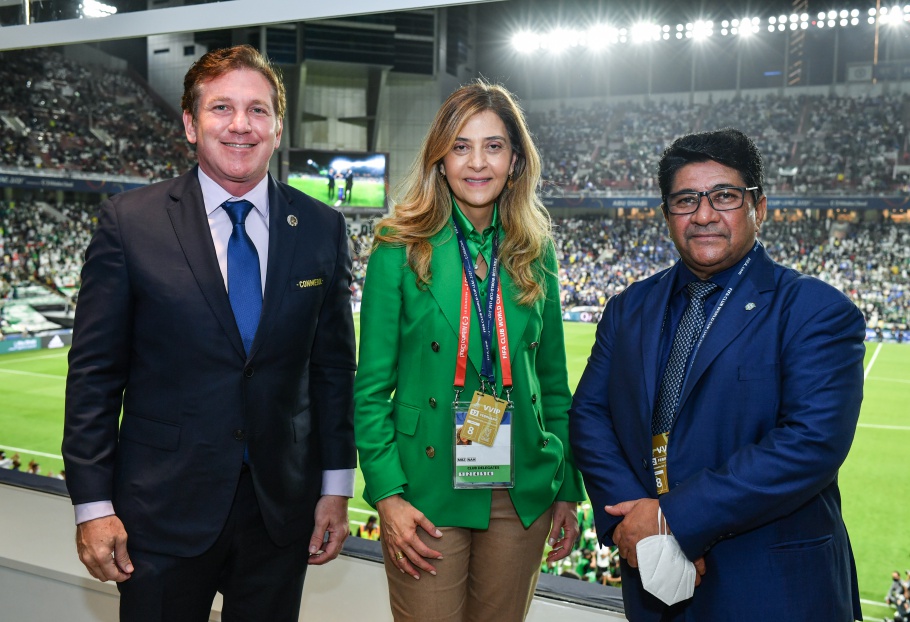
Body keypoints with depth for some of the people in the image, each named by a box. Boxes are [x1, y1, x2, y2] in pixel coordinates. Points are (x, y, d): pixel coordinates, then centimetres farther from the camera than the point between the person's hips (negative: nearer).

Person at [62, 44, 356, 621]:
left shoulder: (322, 229, 0)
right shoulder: (129, 222, -6)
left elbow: (334, 364, 3)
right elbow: (94, 372, -4)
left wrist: (336, 487, 3)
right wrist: (93, 504, -6)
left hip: (282, 506, 2)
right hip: (164, 509, -2)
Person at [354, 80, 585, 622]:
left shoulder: (536, 254, 4)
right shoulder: (400, 251, -6)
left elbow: (554, 381, 9)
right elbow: (372, 388, -5)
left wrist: (567, 489, 6)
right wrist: (387, 495, -13)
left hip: (522, 495, 3)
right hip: (427, 495, -3)